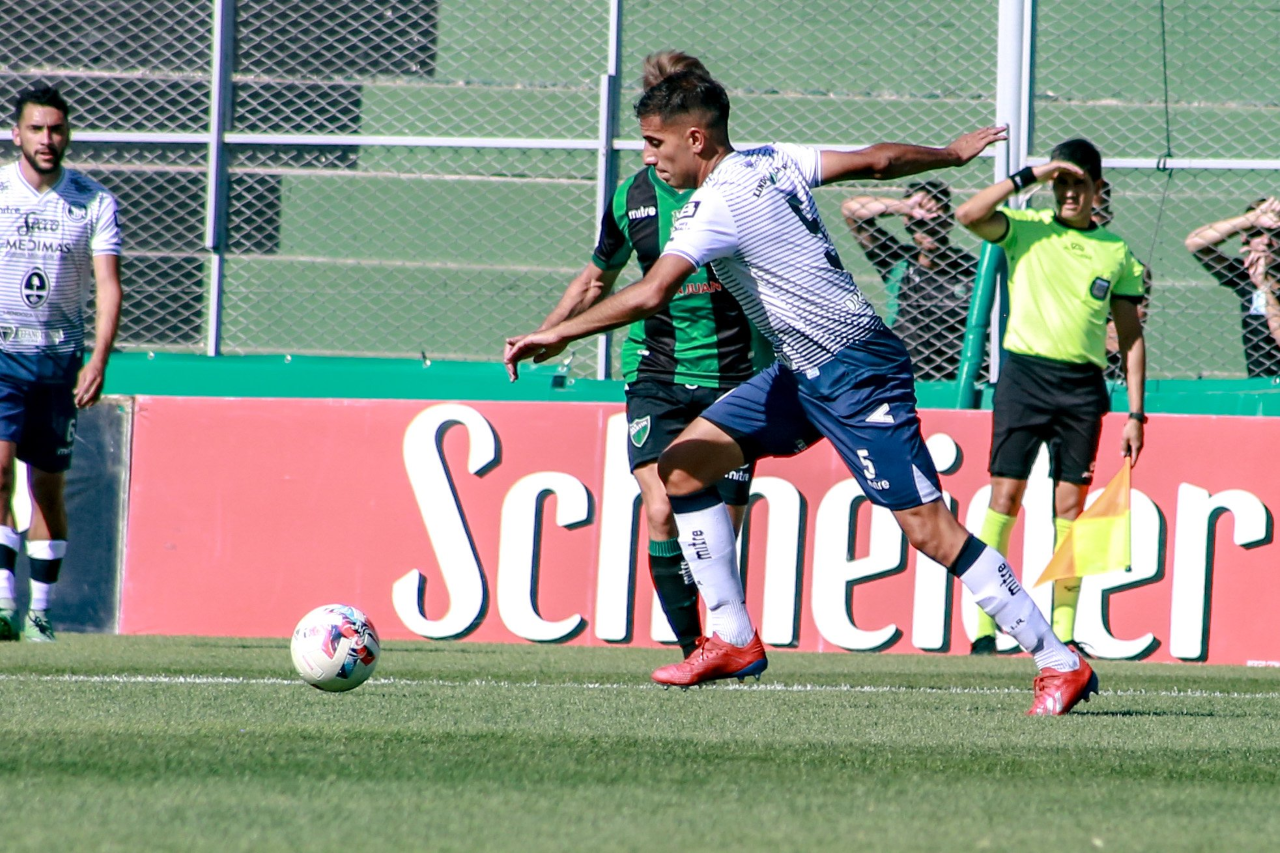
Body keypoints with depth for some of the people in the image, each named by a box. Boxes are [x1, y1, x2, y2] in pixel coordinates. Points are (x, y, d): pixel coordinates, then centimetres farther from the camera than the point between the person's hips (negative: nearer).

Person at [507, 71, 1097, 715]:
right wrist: (953, 153, 29)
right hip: (801, 374, 10)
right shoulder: (771, 162, 4)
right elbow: (878, 159, 12)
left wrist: (555, 336, -23)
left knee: (929, 528, -11)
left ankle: (1060, 663, -6)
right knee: (680, 469, 5)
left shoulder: (720, 204, -20)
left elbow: (649, 295, -30)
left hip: (857, 373, -10)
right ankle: (733, 641, 10)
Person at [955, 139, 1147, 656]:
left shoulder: (1117, 253, 10)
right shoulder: (1025, 230, 6)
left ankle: (1063, 632, 3)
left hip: (1083, 386, 2)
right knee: (1005, 497, -6)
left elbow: (1131, 337, 11)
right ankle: (985, 628, -5)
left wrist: (1135, 415, 6)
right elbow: (969, 215, -14)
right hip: (1024, 374, -2)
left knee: (1071, 506, 0)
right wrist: (1029, 177, -13)